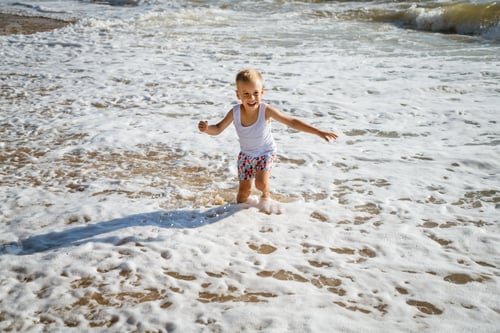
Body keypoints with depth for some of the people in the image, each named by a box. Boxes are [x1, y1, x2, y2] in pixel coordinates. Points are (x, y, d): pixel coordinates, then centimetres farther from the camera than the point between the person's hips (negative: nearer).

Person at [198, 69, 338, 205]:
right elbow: (218, 129, -10)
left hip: (266, 152, -2)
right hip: (246, 154, 2)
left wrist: (319, 132, -26)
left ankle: (266, 193, 16)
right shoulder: (235, 112, -21)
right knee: (244, 189, 5)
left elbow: (292, 122, -23)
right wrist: (206, 128, -35)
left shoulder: (266, 111, -28)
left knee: (260, 183, -20)